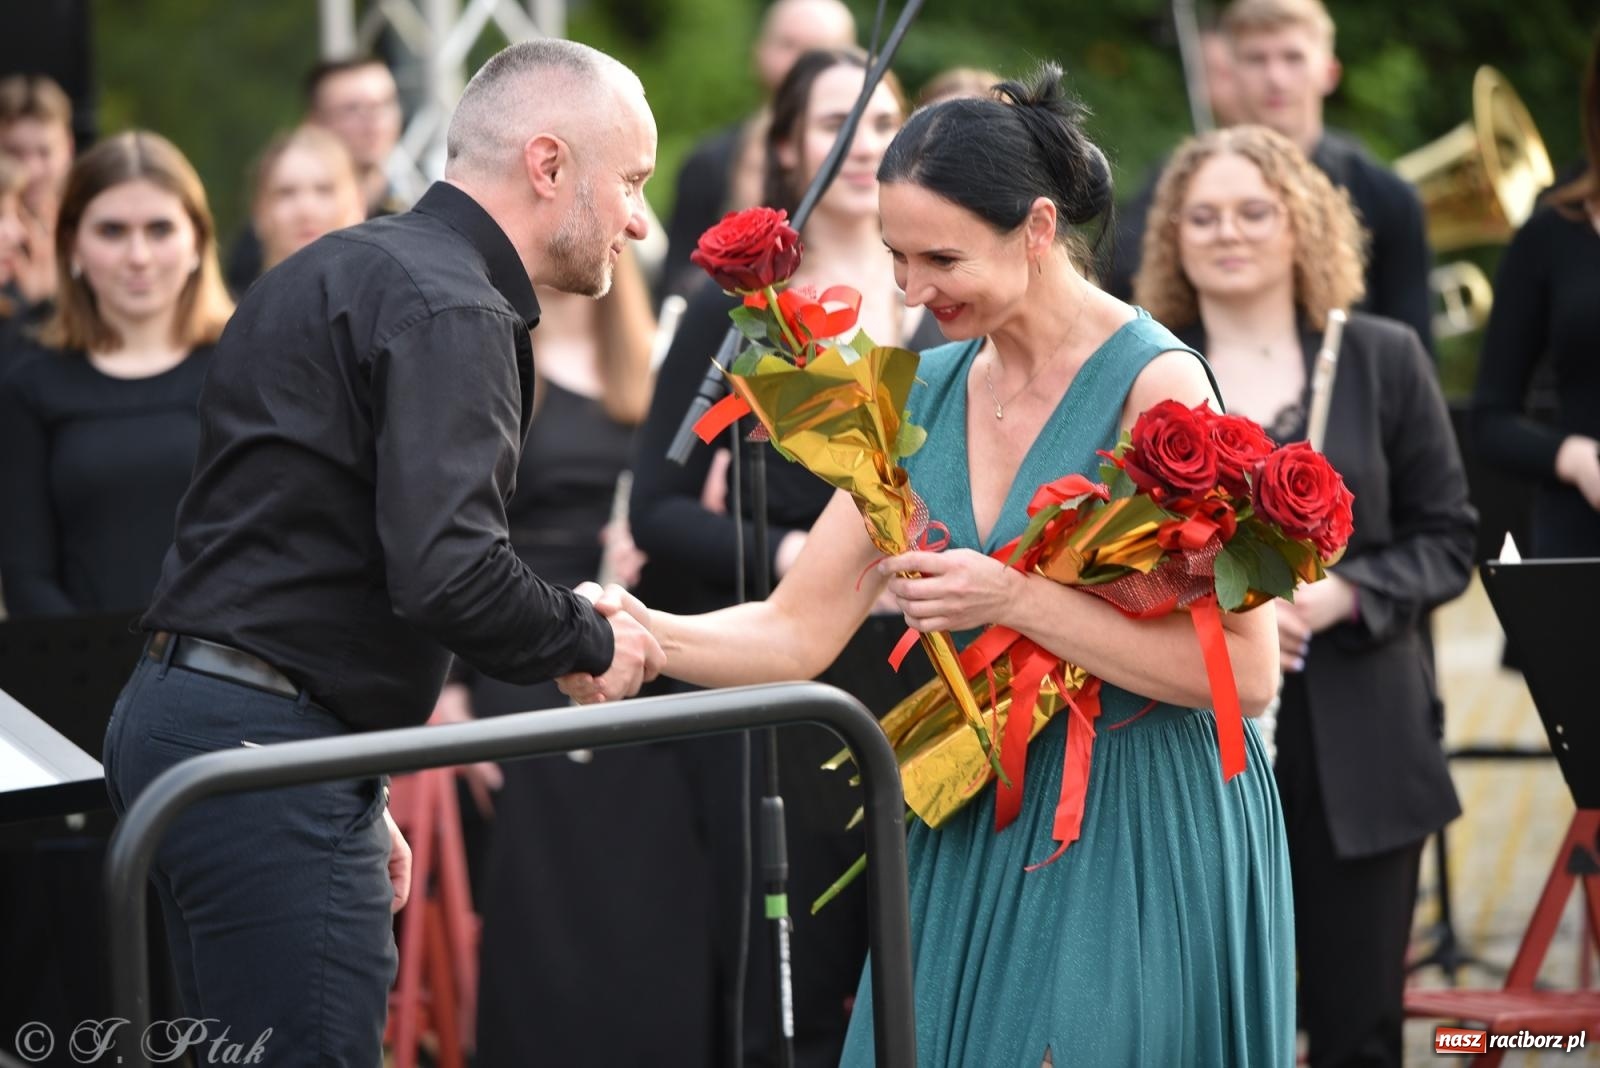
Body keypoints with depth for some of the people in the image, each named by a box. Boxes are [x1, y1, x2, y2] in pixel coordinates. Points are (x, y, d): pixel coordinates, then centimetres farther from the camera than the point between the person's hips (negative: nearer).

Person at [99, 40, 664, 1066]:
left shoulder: (342, 270, 19)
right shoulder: (445, 308, -14)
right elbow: (448, 573, -26)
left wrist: (355, 793, 22)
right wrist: (593, 642, -7)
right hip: (267, 748, -10)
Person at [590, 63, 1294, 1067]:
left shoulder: (1153, 383, -14)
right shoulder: (926, 394, 6)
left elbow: (1248, 672, -18)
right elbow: (798, 631, 3)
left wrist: (1015, 600, -23)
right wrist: (645, 634, -16)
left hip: (1137, 841, -6)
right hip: (973, 834, 6)